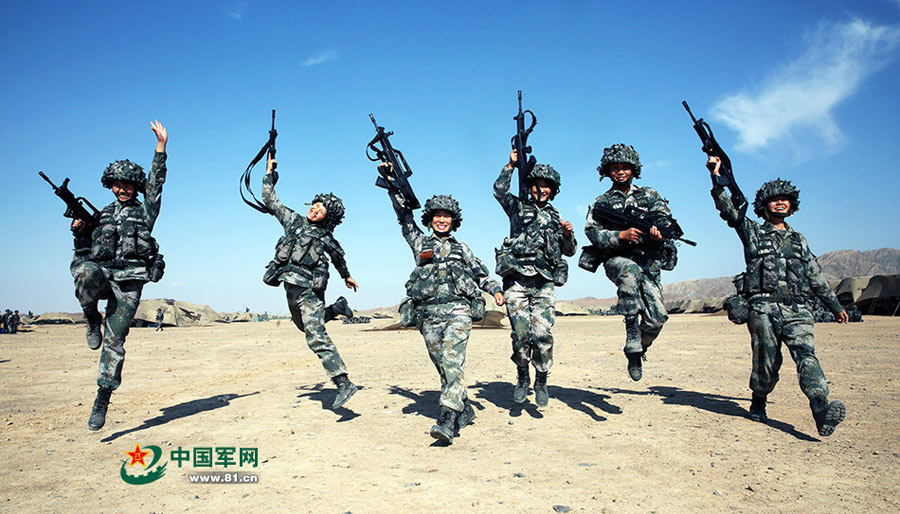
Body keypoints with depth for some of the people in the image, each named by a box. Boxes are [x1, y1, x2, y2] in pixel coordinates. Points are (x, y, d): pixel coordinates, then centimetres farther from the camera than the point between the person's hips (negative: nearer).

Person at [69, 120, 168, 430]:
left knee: (114, 342, -5)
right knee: (84, 271, -37)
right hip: (101, 271, 2)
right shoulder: (103, 214, 22)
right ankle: (93, 321, -12)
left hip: (129, 280, -2)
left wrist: (161, 145, -4)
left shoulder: (145, 210, 13)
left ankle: (102, 400, 3)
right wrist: (79, 230, 2)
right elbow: (85, 249, 23)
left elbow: (156, 182, 2)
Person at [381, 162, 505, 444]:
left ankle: (447, 420, -26)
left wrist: (496, 290, 4)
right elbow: (404, 214, 15)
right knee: (444, 367, 5)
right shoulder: (420, 242, 18)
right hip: (428, 315, 2)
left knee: (453, 363, -17)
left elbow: (481, 273, 20)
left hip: (457, 311, -2)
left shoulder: (462, 248, 19)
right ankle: (465, 410, 21)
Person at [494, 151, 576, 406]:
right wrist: (511, 164, -2)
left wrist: (568, 234, 2)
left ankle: (541, 381, 9)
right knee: (521, 334, -7)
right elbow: (499, 190, 2)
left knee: (542, 334, -10)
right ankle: (522, 378, 15)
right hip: (516, 281, -1)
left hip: (544, 283, 1)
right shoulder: (518, 207, 16)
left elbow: (569, 251, 21)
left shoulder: (556, 217, 21)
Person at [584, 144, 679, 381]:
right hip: (617, 260, -2)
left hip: (648, 262, 2)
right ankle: (632, 343, -31)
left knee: (657, 317, -13)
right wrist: (621, 235, -16)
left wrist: (658, 230, -18)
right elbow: (593, 233, -1)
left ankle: (640, 348, 21)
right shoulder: (602, 202, 12)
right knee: (630, 272, -39)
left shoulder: (649, 195, 16)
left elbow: (666, 219, 5)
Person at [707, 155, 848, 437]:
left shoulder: (799, 239, 25)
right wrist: (716, 178, -12)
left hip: (797, 309, 3)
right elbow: (728, 210, -1)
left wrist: (835, 305, 32)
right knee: (767, 361, -1)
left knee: (806, 354, -16)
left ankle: (822, 409, -31)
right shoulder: (752, 231, 14)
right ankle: (758, 403, 23)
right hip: (764, 308, -2)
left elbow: (816, 277, 31)